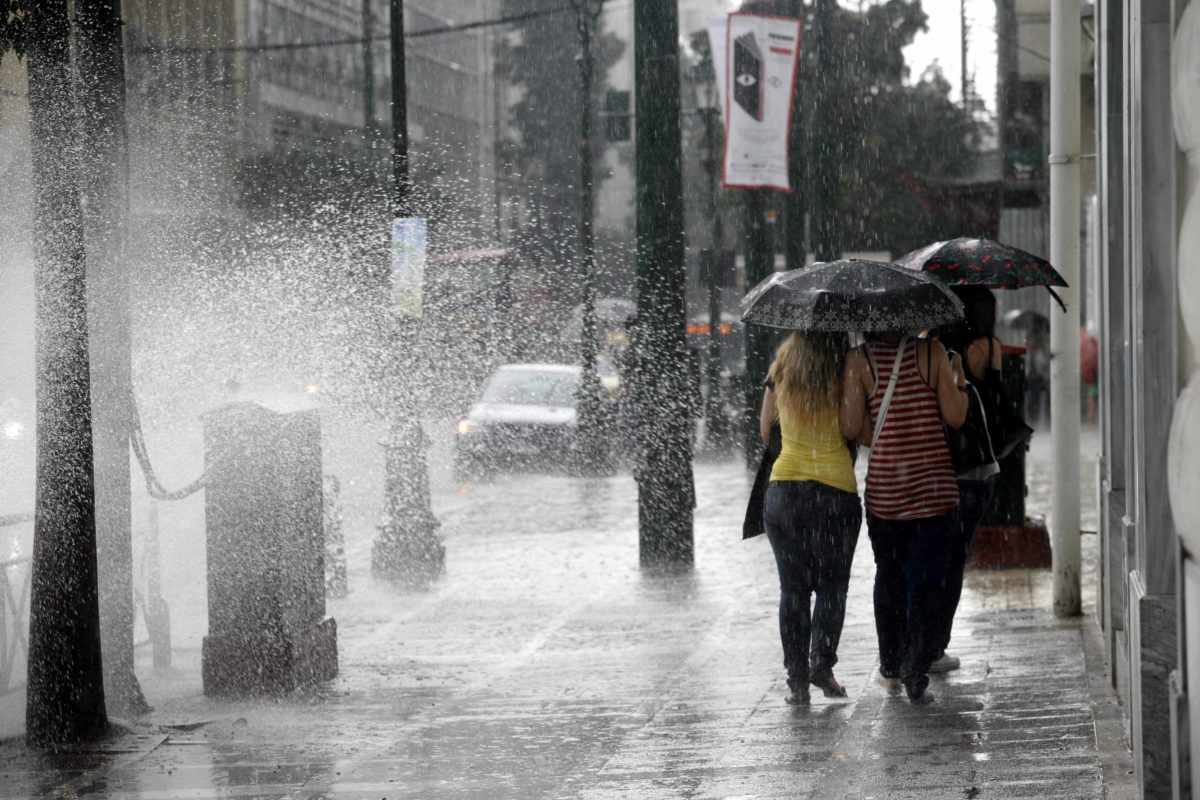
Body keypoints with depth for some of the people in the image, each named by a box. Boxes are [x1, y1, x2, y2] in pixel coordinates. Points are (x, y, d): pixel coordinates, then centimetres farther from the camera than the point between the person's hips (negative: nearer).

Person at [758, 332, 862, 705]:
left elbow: (764, 431, 11)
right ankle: (821, 663, -3)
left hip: (783, 489, 2)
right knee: (832, 584, 12)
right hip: (836, 489, -2)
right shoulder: (847, 373, -9)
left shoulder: (781, 371, 0)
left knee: (793, 588, 9)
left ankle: (797, 680, 6)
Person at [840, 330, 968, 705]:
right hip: (934, 488, -1)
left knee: (889, 577, 18)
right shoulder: (932, 352, -6)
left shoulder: (859, 359, -6)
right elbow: (955, 416, -7)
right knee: (926, 583, 3)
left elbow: (850, 427, -9)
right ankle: (916, 678, -1)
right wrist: (959, 380, 9)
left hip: (884, 488, 1)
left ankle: (891, 670, 26)